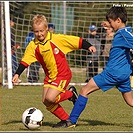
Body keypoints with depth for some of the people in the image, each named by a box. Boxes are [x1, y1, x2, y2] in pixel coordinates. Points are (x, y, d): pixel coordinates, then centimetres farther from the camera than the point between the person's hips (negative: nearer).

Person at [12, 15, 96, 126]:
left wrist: (89, 46, -25)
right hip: (49, 76, 6)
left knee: (50, 98, -23)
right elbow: (25, 61, -1)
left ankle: (71, 94, 3)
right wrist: (17, 74, -12)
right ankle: (66, 119, 15)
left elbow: (78, 42, -13)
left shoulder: (57, 39, -14)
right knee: (46, 102, -1)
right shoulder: (33, 46, -3)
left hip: (63, 74, -6)